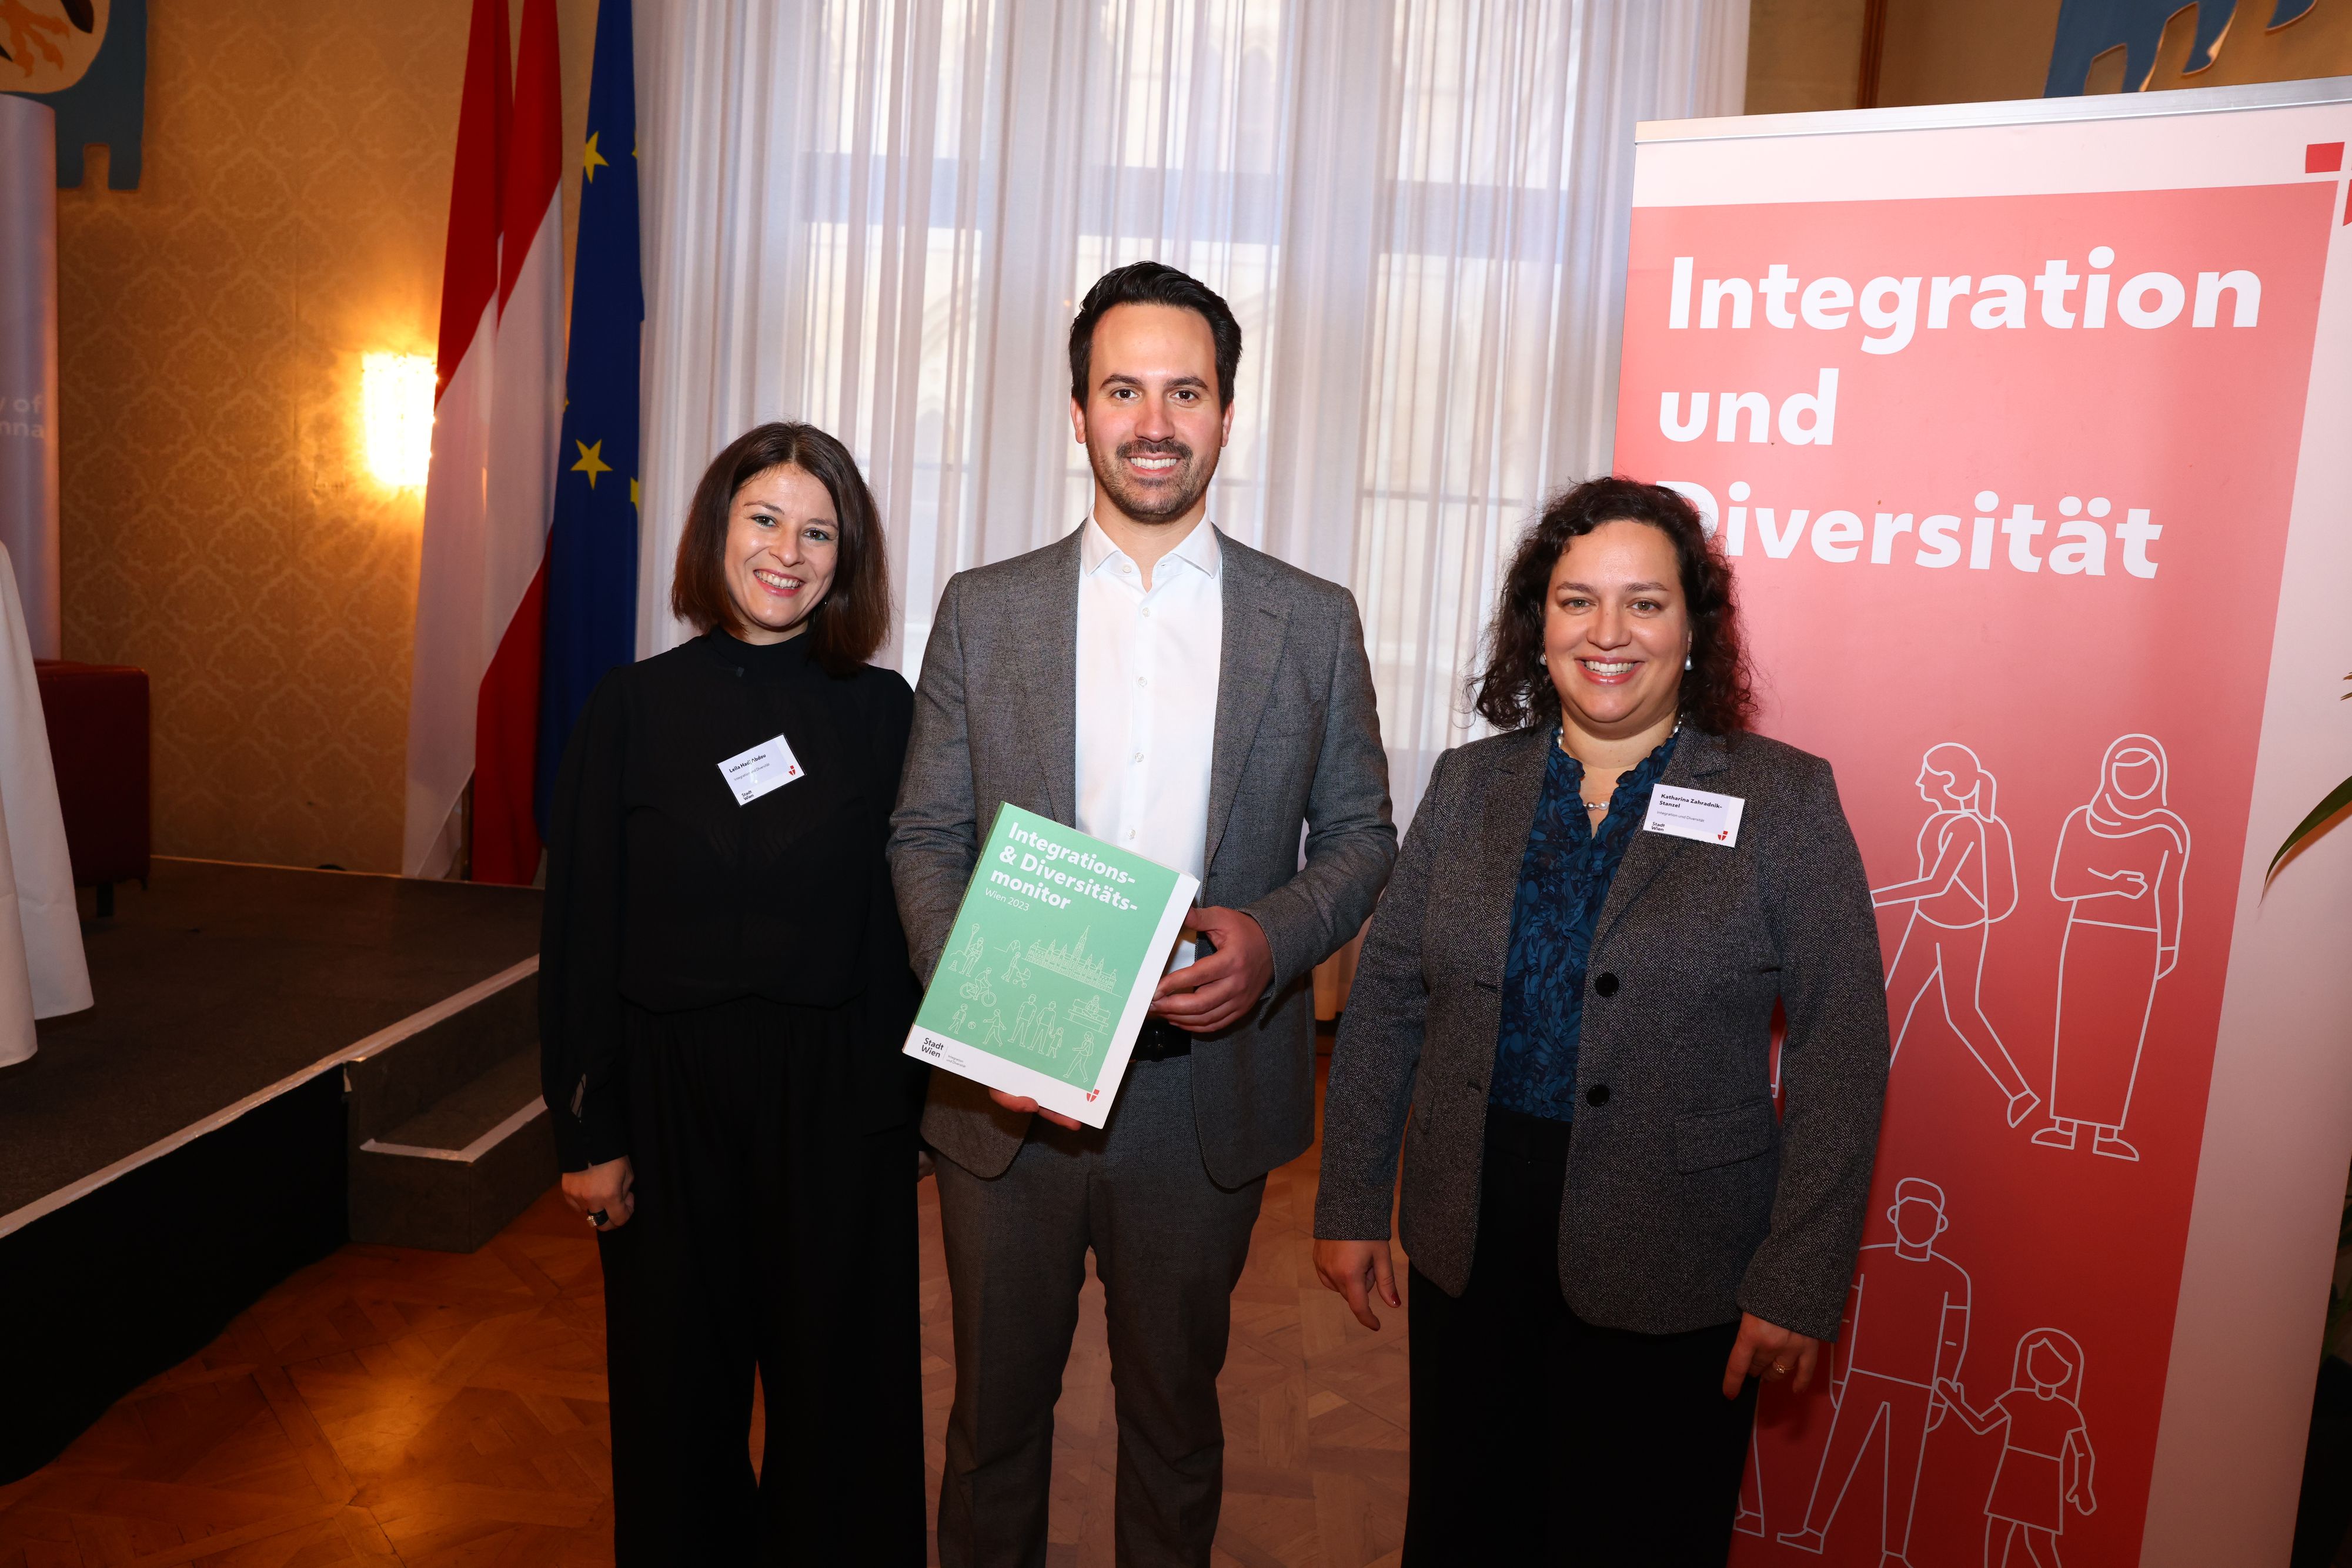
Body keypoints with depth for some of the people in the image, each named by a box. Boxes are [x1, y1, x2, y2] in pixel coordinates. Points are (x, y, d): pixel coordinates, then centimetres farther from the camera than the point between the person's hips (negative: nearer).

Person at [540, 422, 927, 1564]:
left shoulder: (882, 712, -2)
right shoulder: (633, 709, -2)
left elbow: (910, 922, -1)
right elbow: (579, 937, 0)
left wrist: (908, 1107, -5)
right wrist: (587, 1133, -2)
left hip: (835, 1101, 0)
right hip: (670, 1096, 1)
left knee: (836, 1387, 13)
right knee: (677, 1394, 17)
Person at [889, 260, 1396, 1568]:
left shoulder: (1314, 622, 1)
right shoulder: (984, 611, 1)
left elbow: (1361, 837, 5)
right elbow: (925, 838, 1)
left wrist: (1272, 939, -15)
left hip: (1206, 1102, 0)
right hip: (1009, 1094, 1)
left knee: (1174, 1411, 19)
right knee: (996, 1406, 19)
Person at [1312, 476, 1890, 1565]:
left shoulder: (1782, 801, -5)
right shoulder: (1470, 787, 4)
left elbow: (1841, 1053, -7)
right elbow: (1384, 1005, 6)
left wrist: (1798, 1282, -10)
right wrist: (1349, 1206, 4)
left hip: (1672, 1282, -2)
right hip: (1468, 1253, 3)